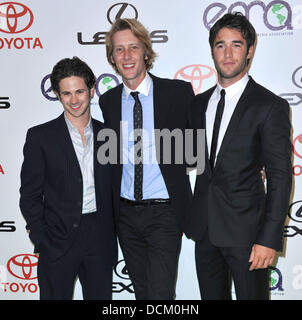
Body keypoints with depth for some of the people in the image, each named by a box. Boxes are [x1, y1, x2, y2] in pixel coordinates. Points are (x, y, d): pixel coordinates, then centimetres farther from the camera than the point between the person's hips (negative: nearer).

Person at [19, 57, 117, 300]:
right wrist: (40, 239, -7)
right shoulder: (40, 136, -3)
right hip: (58, 241, -2)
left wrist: (112, 234, 5)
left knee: (101, 296, 12)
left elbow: (113, 188, 11)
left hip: (100, 241, 3)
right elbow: (30, 195, -2)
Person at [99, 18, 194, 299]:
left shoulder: (179, 91, -5)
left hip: (164, 213, -4)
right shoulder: (108, 101, 6)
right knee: (141, 291, 15)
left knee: (160, 293, -9)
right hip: (126, 214, 4)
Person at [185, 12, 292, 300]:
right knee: (211, 296, 16)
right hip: (205, 229, 5)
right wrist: (190, 217, 8)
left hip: (245, 229, -5)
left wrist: (269, 238, -16)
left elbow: (280, 178, -11)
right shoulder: (199, 103, 10)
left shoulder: (271, 106, -8)